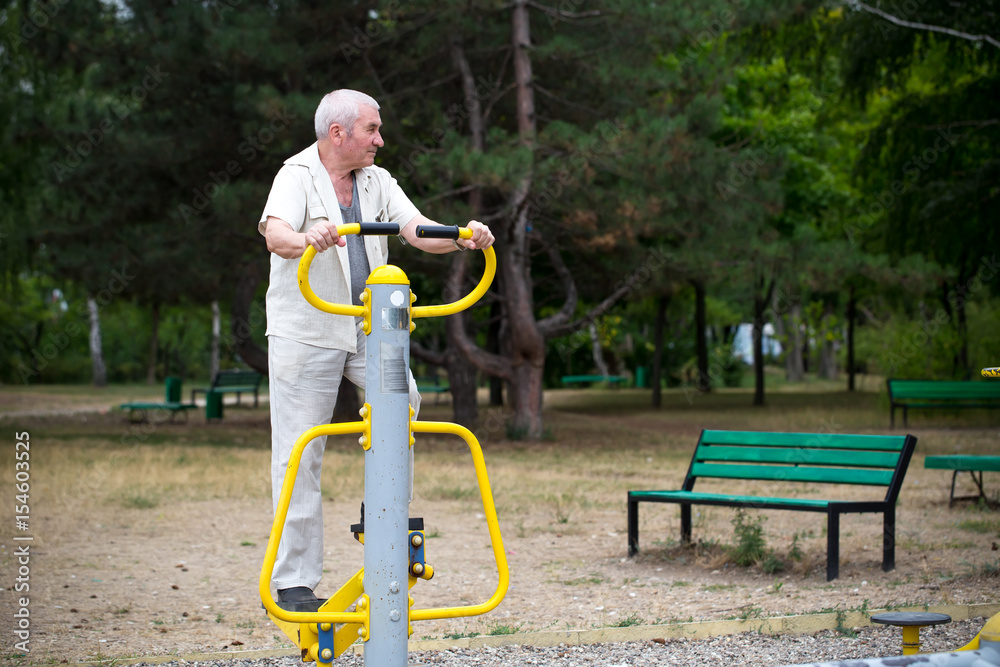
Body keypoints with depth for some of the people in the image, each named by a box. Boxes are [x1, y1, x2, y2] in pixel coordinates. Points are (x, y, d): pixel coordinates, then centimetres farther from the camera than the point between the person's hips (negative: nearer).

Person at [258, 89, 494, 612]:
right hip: (305, 333, -5)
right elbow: (275, 234, -26)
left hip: (367, 332, 5)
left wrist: (464, 237, -25)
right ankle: (293, 581, 4)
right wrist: (311, 239, -49)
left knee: (402, 400, -21)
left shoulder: (377, 182, 9)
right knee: (299, 457, -3)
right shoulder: (297, 176, -8)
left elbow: (418, 230, -4)